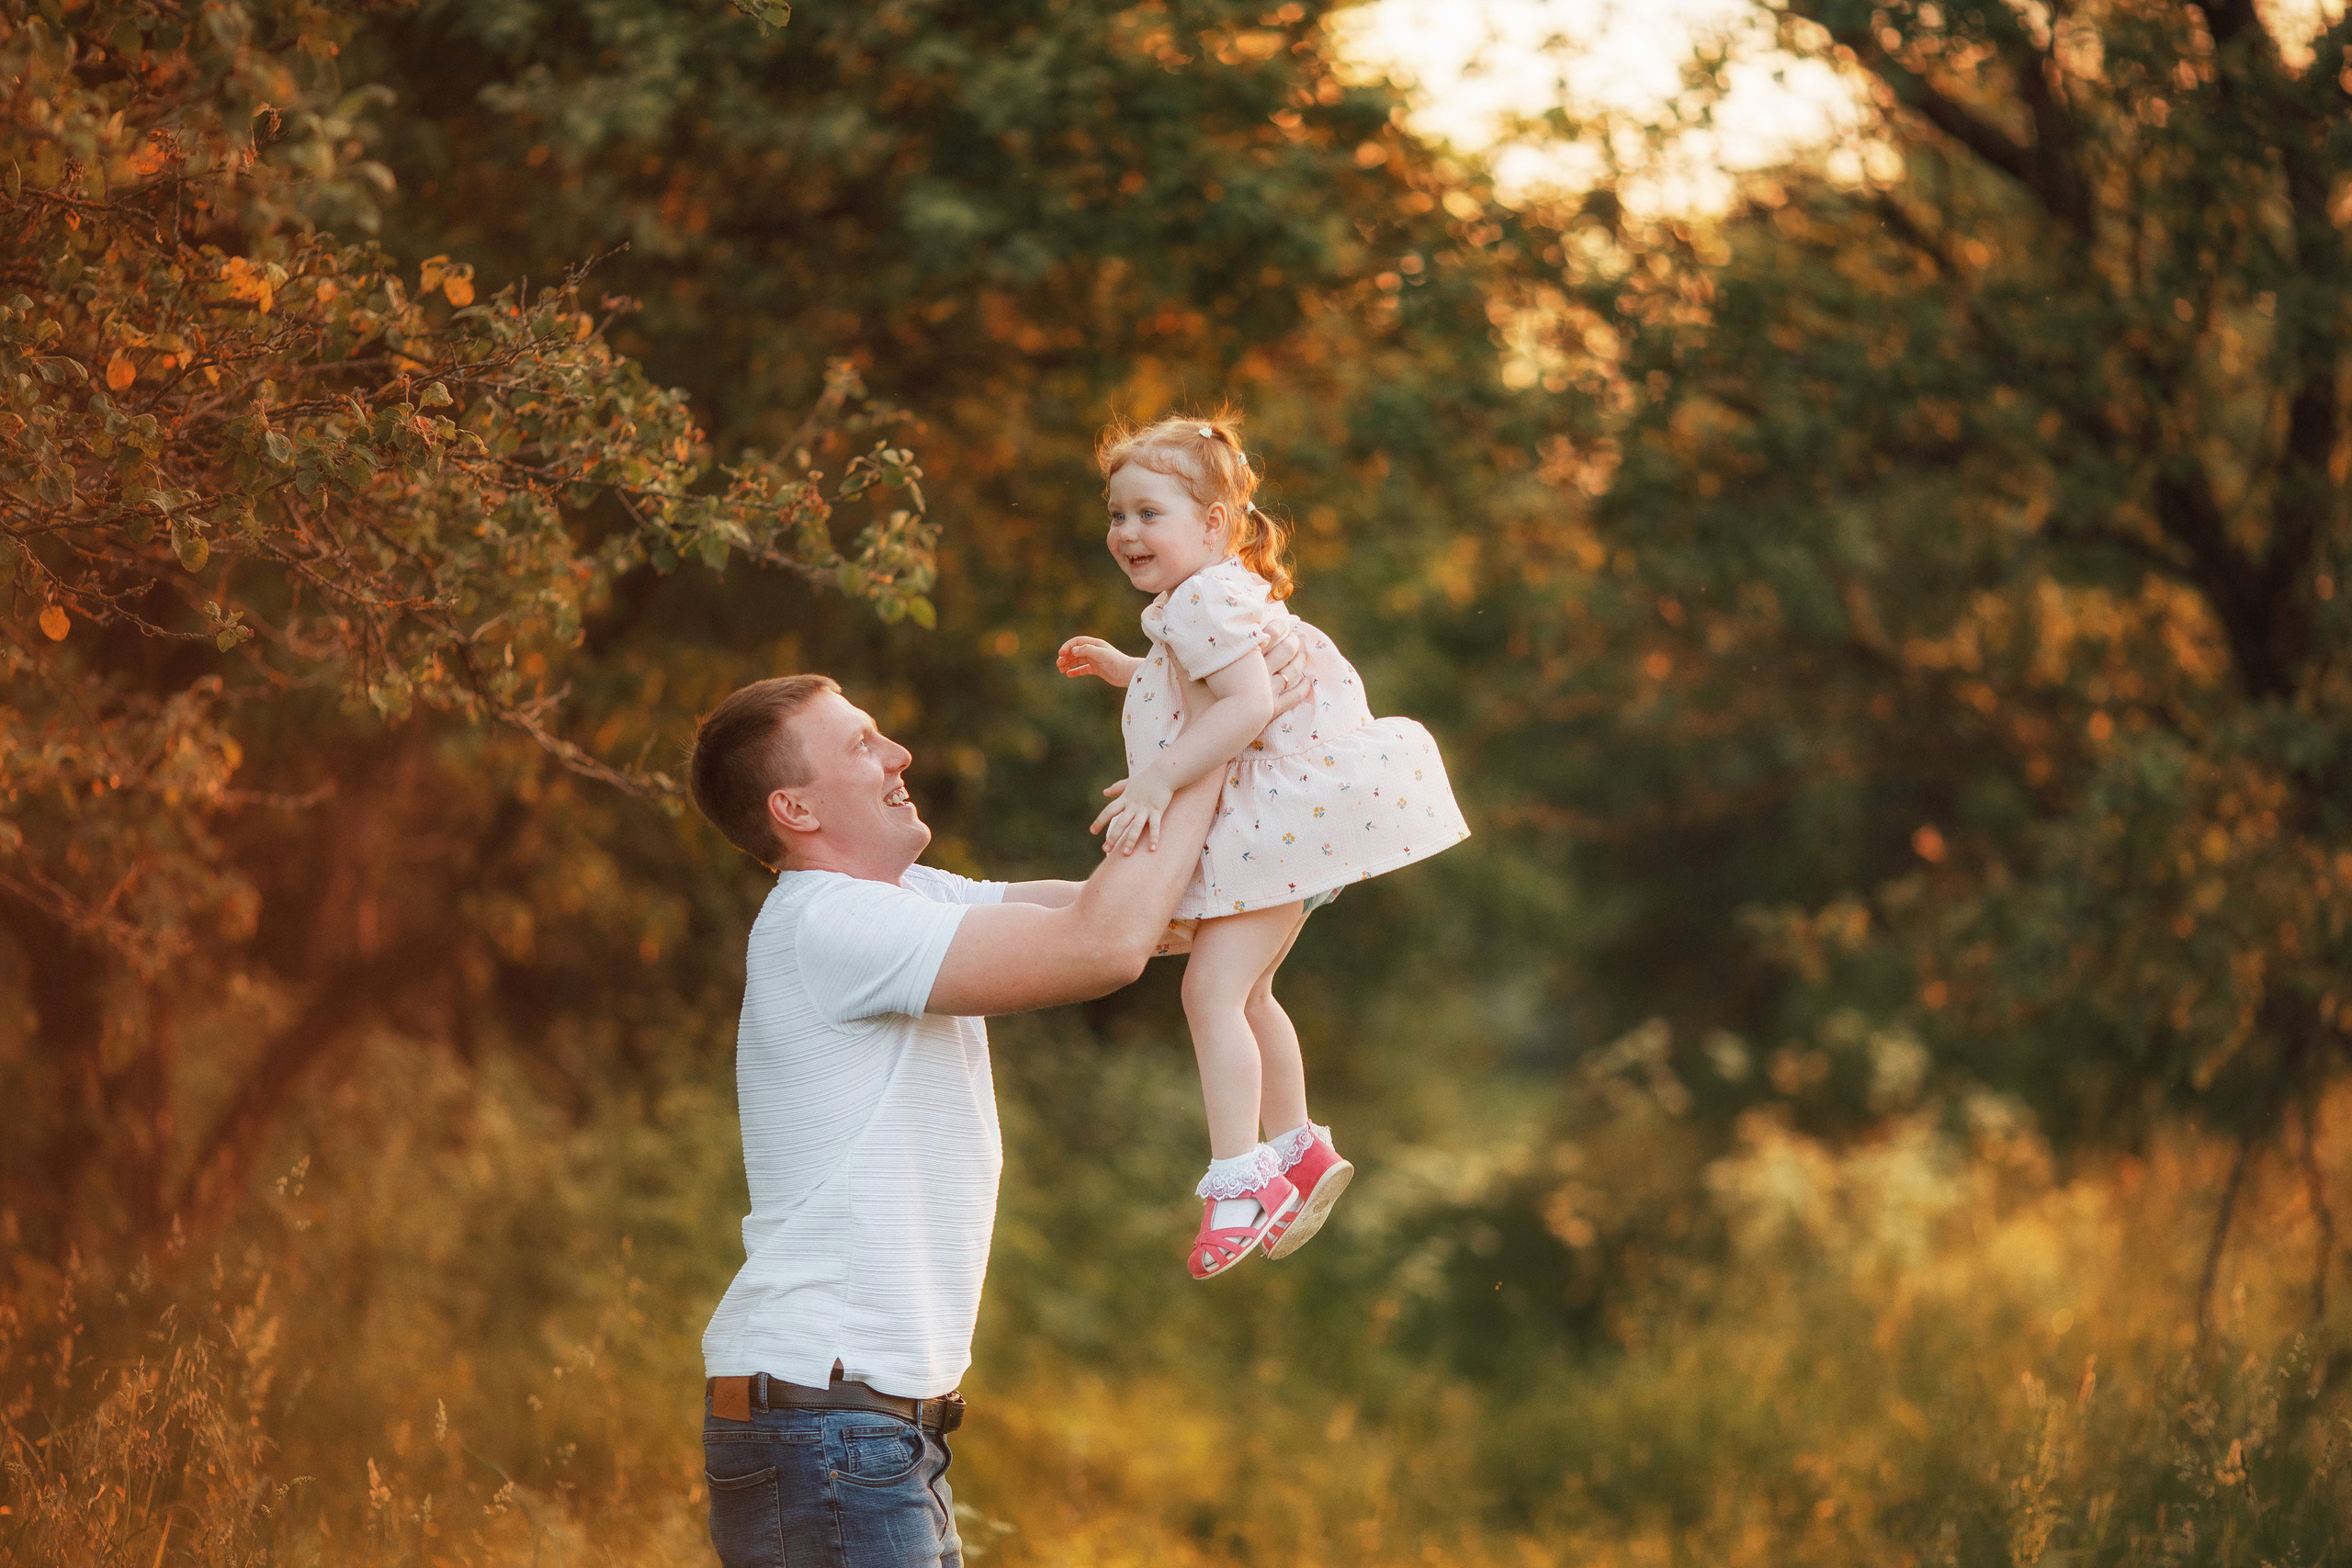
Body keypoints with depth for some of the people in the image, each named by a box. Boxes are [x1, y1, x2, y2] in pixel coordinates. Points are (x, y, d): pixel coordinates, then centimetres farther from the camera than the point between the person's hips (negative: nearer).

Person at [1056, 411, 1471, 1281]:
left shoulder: (1207, 600, -18)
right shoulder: (1205, 600, 17)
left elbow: (1248, 703, -30)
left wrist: (1160, 778, -31)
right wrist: (1121, 668, 27)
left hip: (1280, 810, -12)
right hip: (1263, 819, 12)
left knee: (1213, 988, -16)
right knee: (1244, 994, 21)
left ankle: (1241, 1177, -16)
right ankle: (1299, 1150, 32)